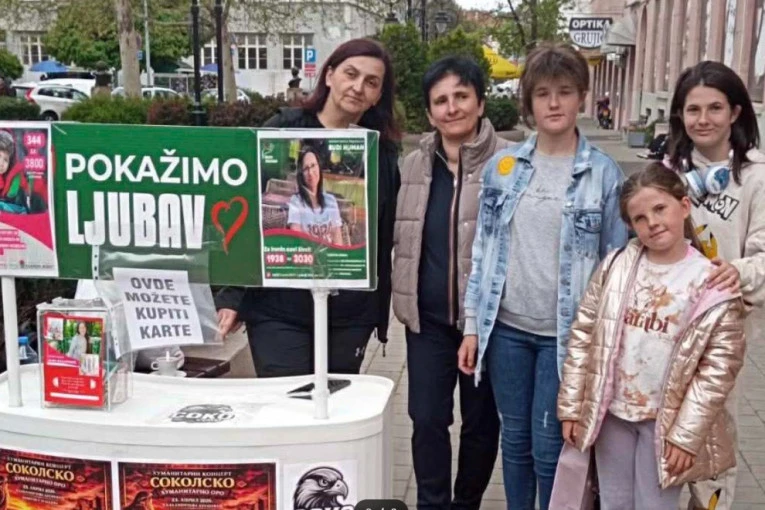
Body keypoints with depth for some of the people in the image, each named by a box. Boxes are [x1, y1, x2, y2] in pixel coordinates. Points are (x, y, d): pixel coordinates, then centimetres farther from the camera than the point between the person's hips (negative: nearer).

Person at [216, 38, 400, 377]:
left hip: (351, 314, 3)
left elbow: (385, 237, 8)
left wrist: (382, 311, 9)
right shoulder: (283, 131, -2)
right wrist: (232, 297, -8)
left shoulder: (383, 151, 6)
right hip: (278, 308, -3)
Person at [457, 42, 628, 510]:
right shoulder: (502, 166, 2)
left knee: (549, 447, 4)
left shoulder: (604, 173, -4)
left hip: (567, 333, -2)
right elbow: (483, 249, 6)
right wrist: (472, 325, 5)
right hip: (506, 327, 3)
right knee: (515, 439, 14)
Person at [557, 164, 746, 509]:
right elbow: (583, 335, 1)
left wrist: (687, 434, -11)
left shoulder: (714, 285, -10)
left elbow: (719, 368, -9)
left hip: (665, 422, -2)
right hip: (611, 412, 3)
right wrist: (571, 405, 0)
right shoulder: (616, 266, -3)